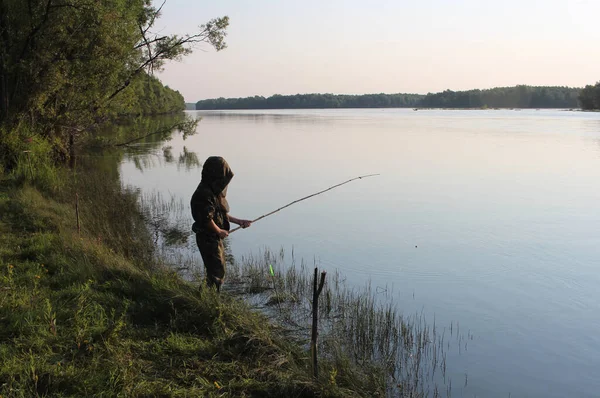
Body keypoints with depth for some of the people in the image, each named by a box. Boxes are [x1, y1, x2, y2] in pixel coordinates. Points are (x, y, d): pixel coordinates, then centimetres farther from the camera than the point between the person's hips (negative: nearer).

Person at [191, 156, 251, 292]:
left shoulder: (214, 190, 8)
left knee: (219, 269, 20)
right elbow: (207, 219, -27)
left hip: (215, 238, 10)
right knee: (216, 271, -3)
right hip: (208, 239, -10)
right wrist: (220, 231, -13)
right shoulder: (205, 194, -24)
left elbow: (221, 213, 17)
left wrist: (238, 221, 12)